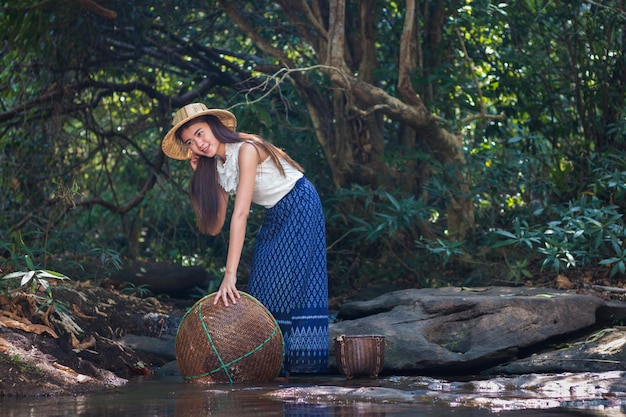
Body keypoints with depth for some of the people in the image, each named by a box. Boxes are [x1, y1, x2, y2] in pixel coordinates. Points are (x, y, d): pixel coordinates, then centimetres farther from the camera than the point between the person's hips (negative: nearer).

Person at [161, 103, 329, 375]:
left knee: (291, 281, -15)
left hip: (300, 206, -8)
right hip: (274, 217, 8)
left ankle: (300, 360, -13)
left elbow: (240, 214, -34)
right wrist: (200, 176, -12)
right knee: (262, 288, -1)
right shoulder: (215, 165, -1)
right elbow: (214, 225, -8)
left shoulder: (246, 149, -27)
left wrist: (230, 274, -39)